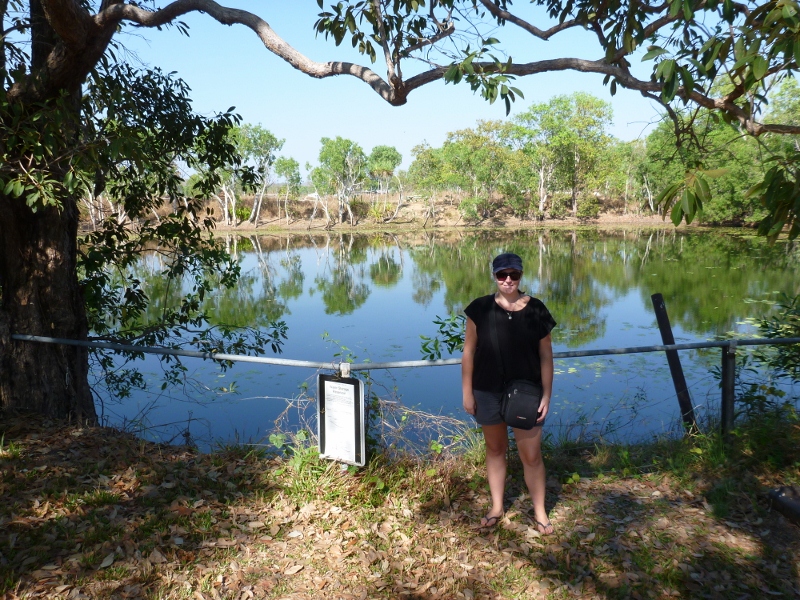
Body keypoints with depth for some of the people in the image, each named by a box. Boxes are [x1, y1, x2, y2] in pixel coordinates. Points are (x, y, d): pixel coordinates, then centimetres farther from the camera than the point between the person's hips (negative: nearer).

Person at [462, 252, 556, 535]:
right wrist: (467, 393, -3)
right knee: (495, 449, 17)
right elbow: (468, 352, -2)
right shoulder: (480, 309, -7)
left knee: (531, 455, 4)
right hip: (488, 392, 1)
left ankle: (540, 512, 25)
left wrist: (546, 395, -4)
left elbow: (546, 356, -1)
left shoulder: (536, 310, -6)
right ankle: (496, 507, 34)